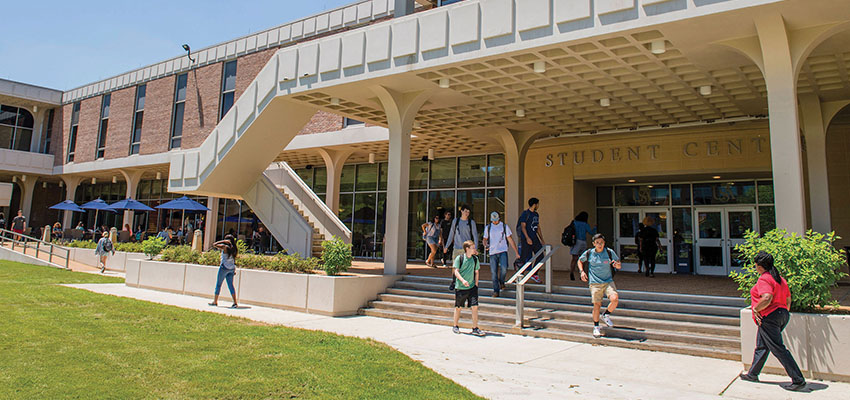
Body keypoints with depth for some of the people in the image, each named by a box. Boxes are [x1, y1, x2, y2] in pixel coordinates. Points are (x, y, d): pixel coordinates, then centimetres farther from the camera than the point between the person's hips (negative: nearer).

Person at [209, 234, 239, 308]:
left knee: (218, 284, 8)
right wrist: (234, 270, 18)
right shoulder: (234, 249, 6)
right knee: (230, 285, 5)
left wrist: (223, 241, -6)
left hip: (224, 267, -6)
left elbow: (214, 244, -8)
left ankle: (215, 302, 17)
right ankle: (235, 303, -3)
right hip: (232, 268, 6)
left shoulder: (225, 247, -12)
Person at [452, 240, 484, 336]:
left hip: (472, 287, 3)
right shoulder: (459, 258, -8)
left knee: (475, 306, -7)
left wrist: (476, 284, 7)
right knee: (458, 307, 9)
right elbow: (456, 271, -11)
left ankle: (475, 328, 2)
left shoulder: (475, 259, 4)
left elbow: (476, 272, 13)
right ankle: (455, 326, 26)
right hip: (460, 287, -3)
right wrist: (463, 280, -25)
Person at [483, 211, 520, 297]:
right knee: (494, 273, -1)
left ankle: (501, 282, 11)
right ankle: (496, 291, 9)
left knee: (504, 269, -19)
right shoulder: (488, 227, 10)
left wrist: (516, 252, 3)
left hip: (503, 251, -2)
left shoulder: (504, 226, 6)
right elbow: (485, 239, 20)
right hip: (492, 252, 2)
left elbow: (510, 239, 6)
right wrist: (485, 245, -5)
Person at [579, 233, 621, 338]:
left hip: (608, 281, 1)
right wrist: (582, 271, 1)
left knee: (615, 299, -21)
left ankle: (606, 315, 8)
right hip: (595, 283, -1)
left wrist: (617, 264, -17)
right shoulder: (588, 253, -1)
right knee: (597, 305, -3)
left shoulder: (609, 252, 0)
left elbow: (619, 266, 7)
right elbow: (580, 261, 17)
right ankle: (596, 327, 18)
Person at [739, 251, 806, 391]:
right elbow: (788, 299, 16)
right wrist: (784, 312, 22)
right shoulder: (780, 278, 12)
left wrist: (756, 309, -18)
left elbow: (767, 298, -31)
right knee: (761, 347, 18)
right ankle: (752, 374, 28)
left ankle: (798, 381, -2)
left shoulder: (764, 279, -17)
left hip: (769, 317, -10)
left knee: (779, 349, -5)